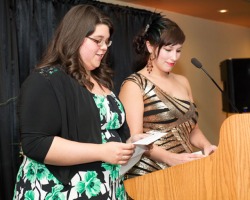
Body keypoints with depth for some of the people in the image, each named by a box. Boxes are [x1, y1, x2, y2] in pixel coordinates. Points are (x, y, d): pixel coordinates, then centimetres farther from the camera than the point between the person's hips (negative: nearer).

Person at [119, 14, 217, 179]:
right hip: (149, 175, -5)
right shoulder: (134, 85, -6)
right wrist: (171, 158, -27)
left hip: (186, 171, 5)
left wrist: (206, 146, -2)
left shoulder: (182, 82, 11)